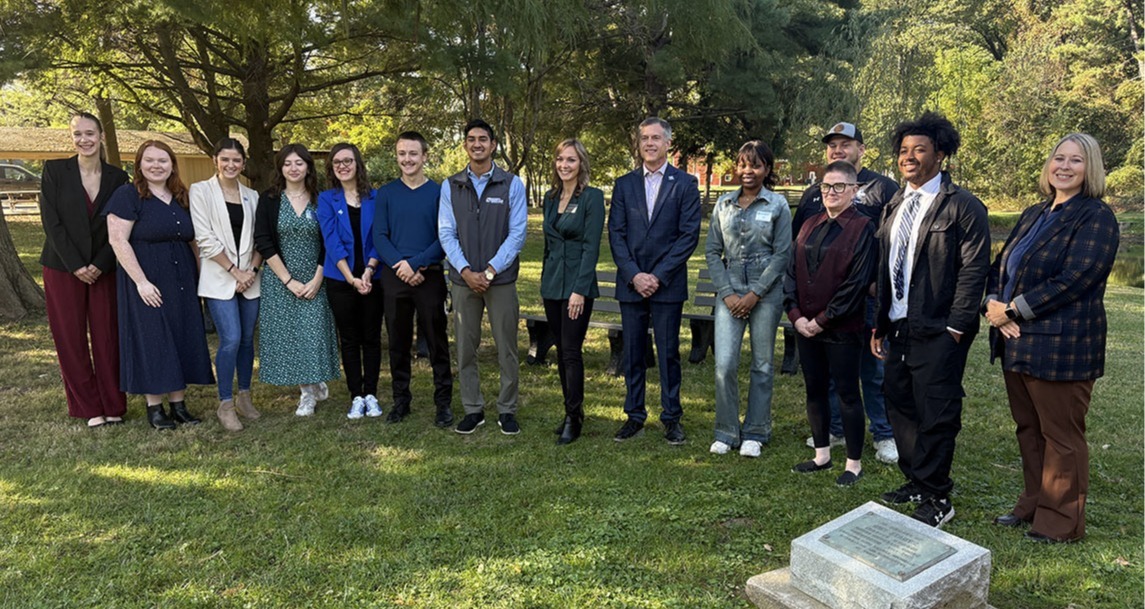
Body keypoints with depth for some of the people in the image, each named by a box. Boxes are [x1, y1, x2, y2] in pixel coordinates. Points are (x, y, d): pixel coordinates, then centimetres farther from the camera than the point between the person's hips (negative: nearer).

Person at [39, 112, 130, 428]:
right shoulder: (55, 170, 0)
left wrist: (99, 265, -9)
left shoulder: (117, 177, 3)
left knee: (107, 337, 3)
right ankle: (88, 408, 13)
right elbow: (51, 221, -6)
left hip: (104, 269, 1)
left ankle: (113, 405, 12)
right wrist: (76, 265, -12)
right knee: (70, 339, 3)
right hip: (63, 269, 0)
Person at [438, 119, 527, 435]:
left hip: (501, 278, -2)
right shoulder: (450, 186, 8)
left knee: (507, 347, 3)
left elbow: (517, 233, -3)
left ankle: (507, 410, 15)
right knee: (466, 348, 6)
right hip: (463, 279, 2)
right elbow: (446, 233, 3)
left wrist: (490, 271, -11)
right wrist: (466, 271, -9)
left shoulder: (512, 184, 2)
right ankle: (472, 409, 18)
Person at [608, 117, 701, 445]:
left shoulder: (685, 183, 1)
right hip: (631, 283, 3)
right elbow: (616, 233, 4)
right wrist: (634, 275, -9)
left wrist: (658, 275, -11)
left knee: (668, 352, 4)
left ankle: (671, 417, 17)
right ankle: (634, 415, 20)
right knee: (632, 353, 9)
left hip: (668, 283, -2)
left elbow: (689, 235, -5)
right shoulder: (624, 184, 9)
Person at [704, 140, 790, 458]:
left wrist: (755, 294, -10)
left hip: (766, 292, -2)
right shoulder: (724, 204, 7)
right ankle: (726, 432, 11)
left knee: (762, 365, 6)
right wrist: (727, 293, -4)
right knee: (724, 364, -5)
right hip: (730, 291, 2)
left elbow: (782, 253, -4)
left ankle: (755, 433, 20)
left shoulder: (778, 204, 0)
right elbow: (712, 251, 7)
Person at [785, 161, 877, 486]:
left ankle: (854, 464, 17)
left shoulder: (862, 227, -8)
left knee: (847, 394, 4)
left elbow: (857, 282, -14)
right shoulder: (810, 225, 10)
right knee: (815, 390, 14)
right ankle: (822, 455, 29)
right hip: (806, 325, 6)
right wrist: (796, 314, -4)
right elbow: (792, 272, 9)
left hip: (842, 328, -6)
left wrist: (823, 320, -14)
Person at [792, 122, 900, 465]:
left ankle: (884, 435, 17)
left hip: (868, 297, -4)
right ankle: (834, 429, 25)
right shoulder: (813, 194, 14)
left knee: (874, 368, 4)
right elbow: (796, 240, 19)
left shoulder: (883, 189, 1)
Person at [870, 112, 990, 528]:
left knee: (936, 416, 0)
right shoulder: (894, 207, 14)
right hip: (898, 329, 7)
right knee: (899, 406, 14)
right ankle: (914, 482, 31)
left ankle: (936, 500, 14)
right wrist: (880, 324, 12)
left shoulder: (963, 206, -8)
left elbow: (973, 271, -12)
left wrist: (955, 329, -16)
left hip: (938, 333, -7)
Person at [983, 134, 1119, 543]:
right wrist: (994, 303, -6)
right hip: (1017, 342, 8)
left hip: (1061, 346, -7)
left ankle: (1061, 522, 18)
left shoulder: (1095, 217, -9)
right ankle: (1033, 505, 31)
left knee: (1061, 436, 4)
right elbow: (1001, 266, 13)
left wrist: (1013, 310, -17)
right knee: (1028, 429, 17)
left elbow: (1072, 280, -19)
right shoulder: (1034, 215, 15)